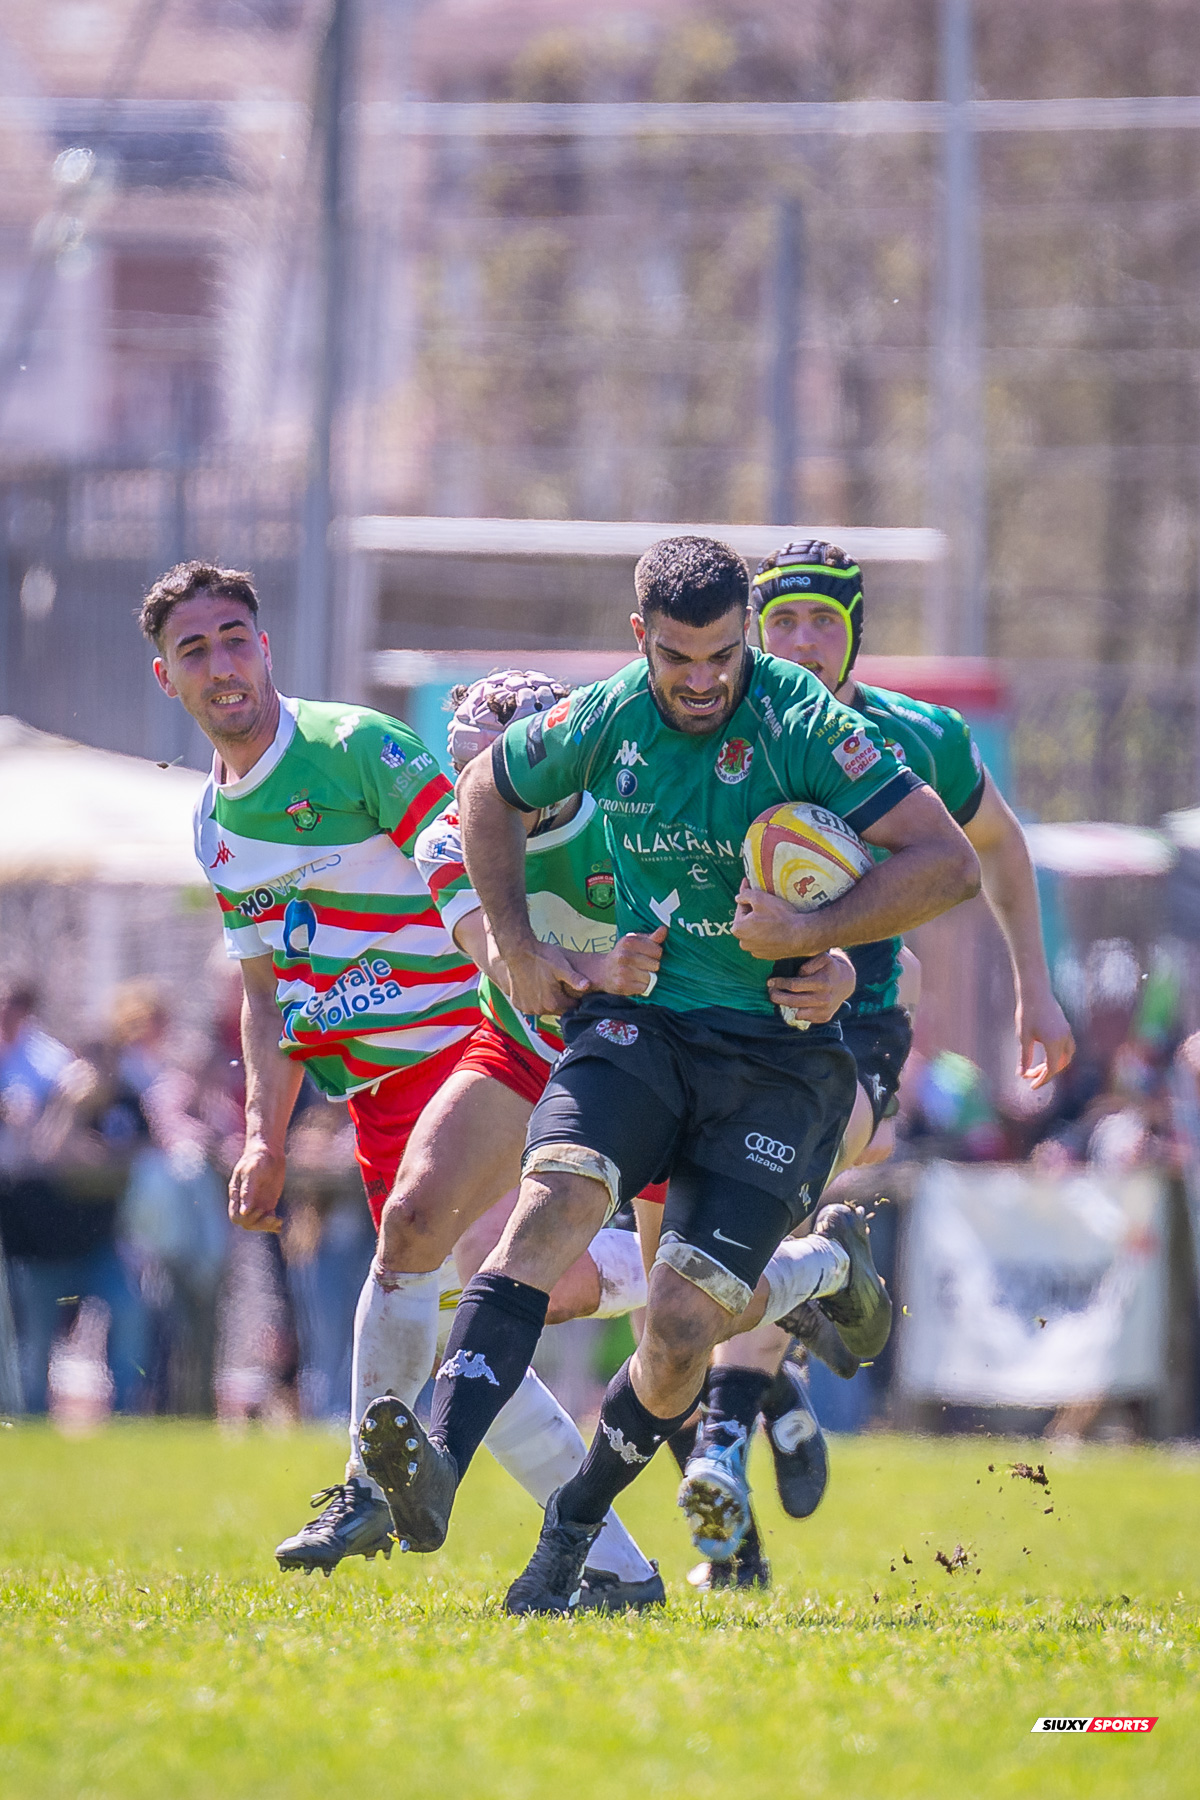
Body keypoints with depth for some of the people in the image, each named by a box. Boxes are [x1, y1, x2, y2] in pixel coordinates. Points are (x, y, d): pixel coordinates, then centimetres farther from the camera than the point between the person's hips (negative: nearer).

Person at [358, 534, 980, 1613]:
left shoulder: (803, 727, -13)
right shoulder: (604, 723, -1)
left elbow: (950, 861, -14)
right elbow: (491, 791, 20)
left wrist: (815, 934, -23)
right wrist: (519, 947, 12)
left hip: (784, 1052, -3)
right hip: (642, 1021, 3)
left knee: (684, 1323, -12)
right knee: (556, 1197, -27)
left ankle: (574, 1528, 16)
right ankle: (438, 1466, -41)